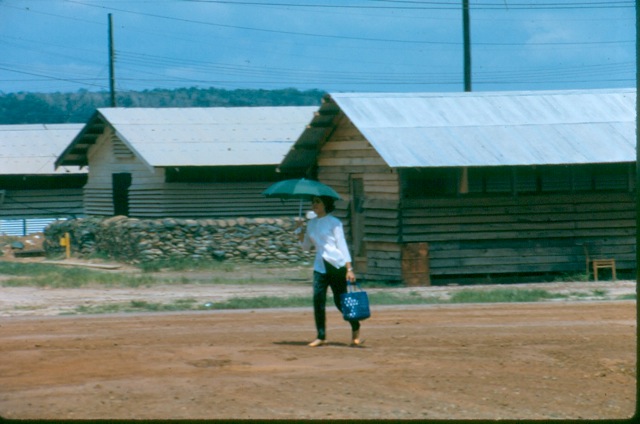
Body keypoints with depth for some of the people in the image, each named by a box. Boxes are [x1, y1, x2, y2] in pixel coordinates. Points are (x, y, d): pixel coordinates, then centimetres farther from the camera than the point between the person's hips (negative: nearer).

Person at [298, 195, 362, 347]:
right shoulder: (311, 223, 15)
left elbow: (342, 245, -5)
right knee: (318, 300, -8)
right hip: (320, 266, 5)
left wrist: (349, 269, -10)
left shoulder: (334, 222, -2)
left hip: (336, 265, -5)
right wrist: (299, 232, 3)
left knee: (340, 301, 1)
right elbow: (306, 246, 21)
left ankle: (355, 329, 23)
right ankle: (321, 337, -4)